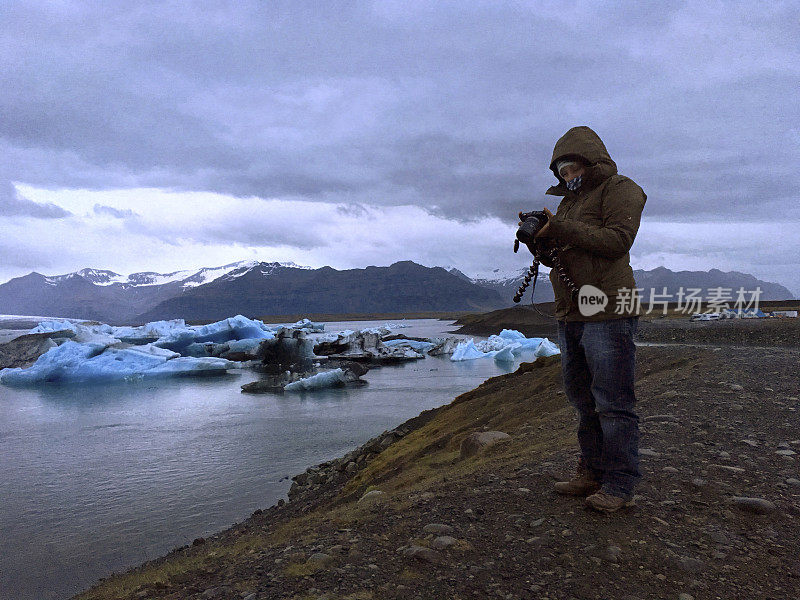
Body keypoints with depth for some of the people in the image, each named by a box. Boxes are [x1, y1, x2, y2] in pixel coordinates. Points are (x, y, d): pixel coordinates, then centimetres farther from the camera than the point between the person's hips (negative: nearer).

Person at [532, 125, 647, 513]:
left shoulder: (620, 190, -1)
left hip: (607, 314, -8)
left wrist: (560, 228, -18)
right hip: (570, 317, 8)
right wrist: (539, 238, 1)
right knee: (583, 401, 11)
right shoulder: (569, 201, 22)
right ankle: (592, 474, 21)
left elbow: (616, 240, -17)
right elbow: (555, 257, 21)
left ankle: (620, 486, 3)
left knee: (613, 403, -5)